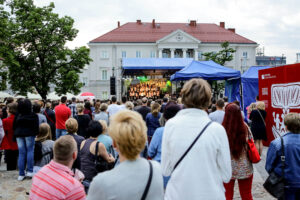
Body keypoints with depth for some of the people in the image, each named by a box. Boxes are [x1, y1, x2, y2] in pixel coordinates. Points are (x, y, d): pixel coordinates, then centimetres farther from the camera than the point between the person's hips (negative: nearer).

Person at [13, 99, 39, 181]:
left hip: (19, 135, 3)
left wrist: (15, 135, 16)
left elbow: (14, 126, 7)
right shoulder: (33, 116, -8)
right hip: (29, 134, -3)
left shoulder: (17, 116, 1)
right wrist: (36, 134, 3)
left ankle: (21, 174, 8)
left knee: (21, 153, 6)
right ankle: (29, 171, 2)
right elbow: (36, 127, -8)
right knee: (30, 151, 7)